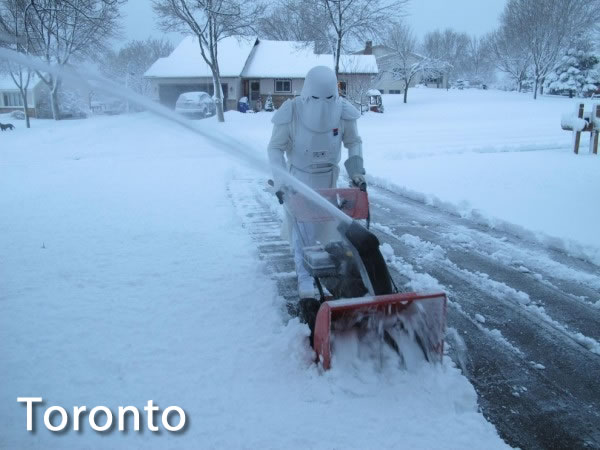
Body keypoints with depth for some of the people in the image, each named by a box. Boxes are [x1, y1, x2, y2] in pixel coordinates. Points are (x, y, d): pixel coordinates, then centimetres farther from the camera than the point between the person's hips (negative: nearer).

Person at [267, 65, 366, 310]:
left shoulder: (343, 110, -20)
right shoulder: (291, 112, -27)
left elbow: (354, 142, -2)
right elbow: (276, 148, -15)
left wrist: (356, 171, -13)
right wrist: (281, 182, -25)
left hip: (328, 177, 3)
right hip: (299, 177, -2)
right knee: (303, 231, -7)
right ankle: (306, 287, -2)